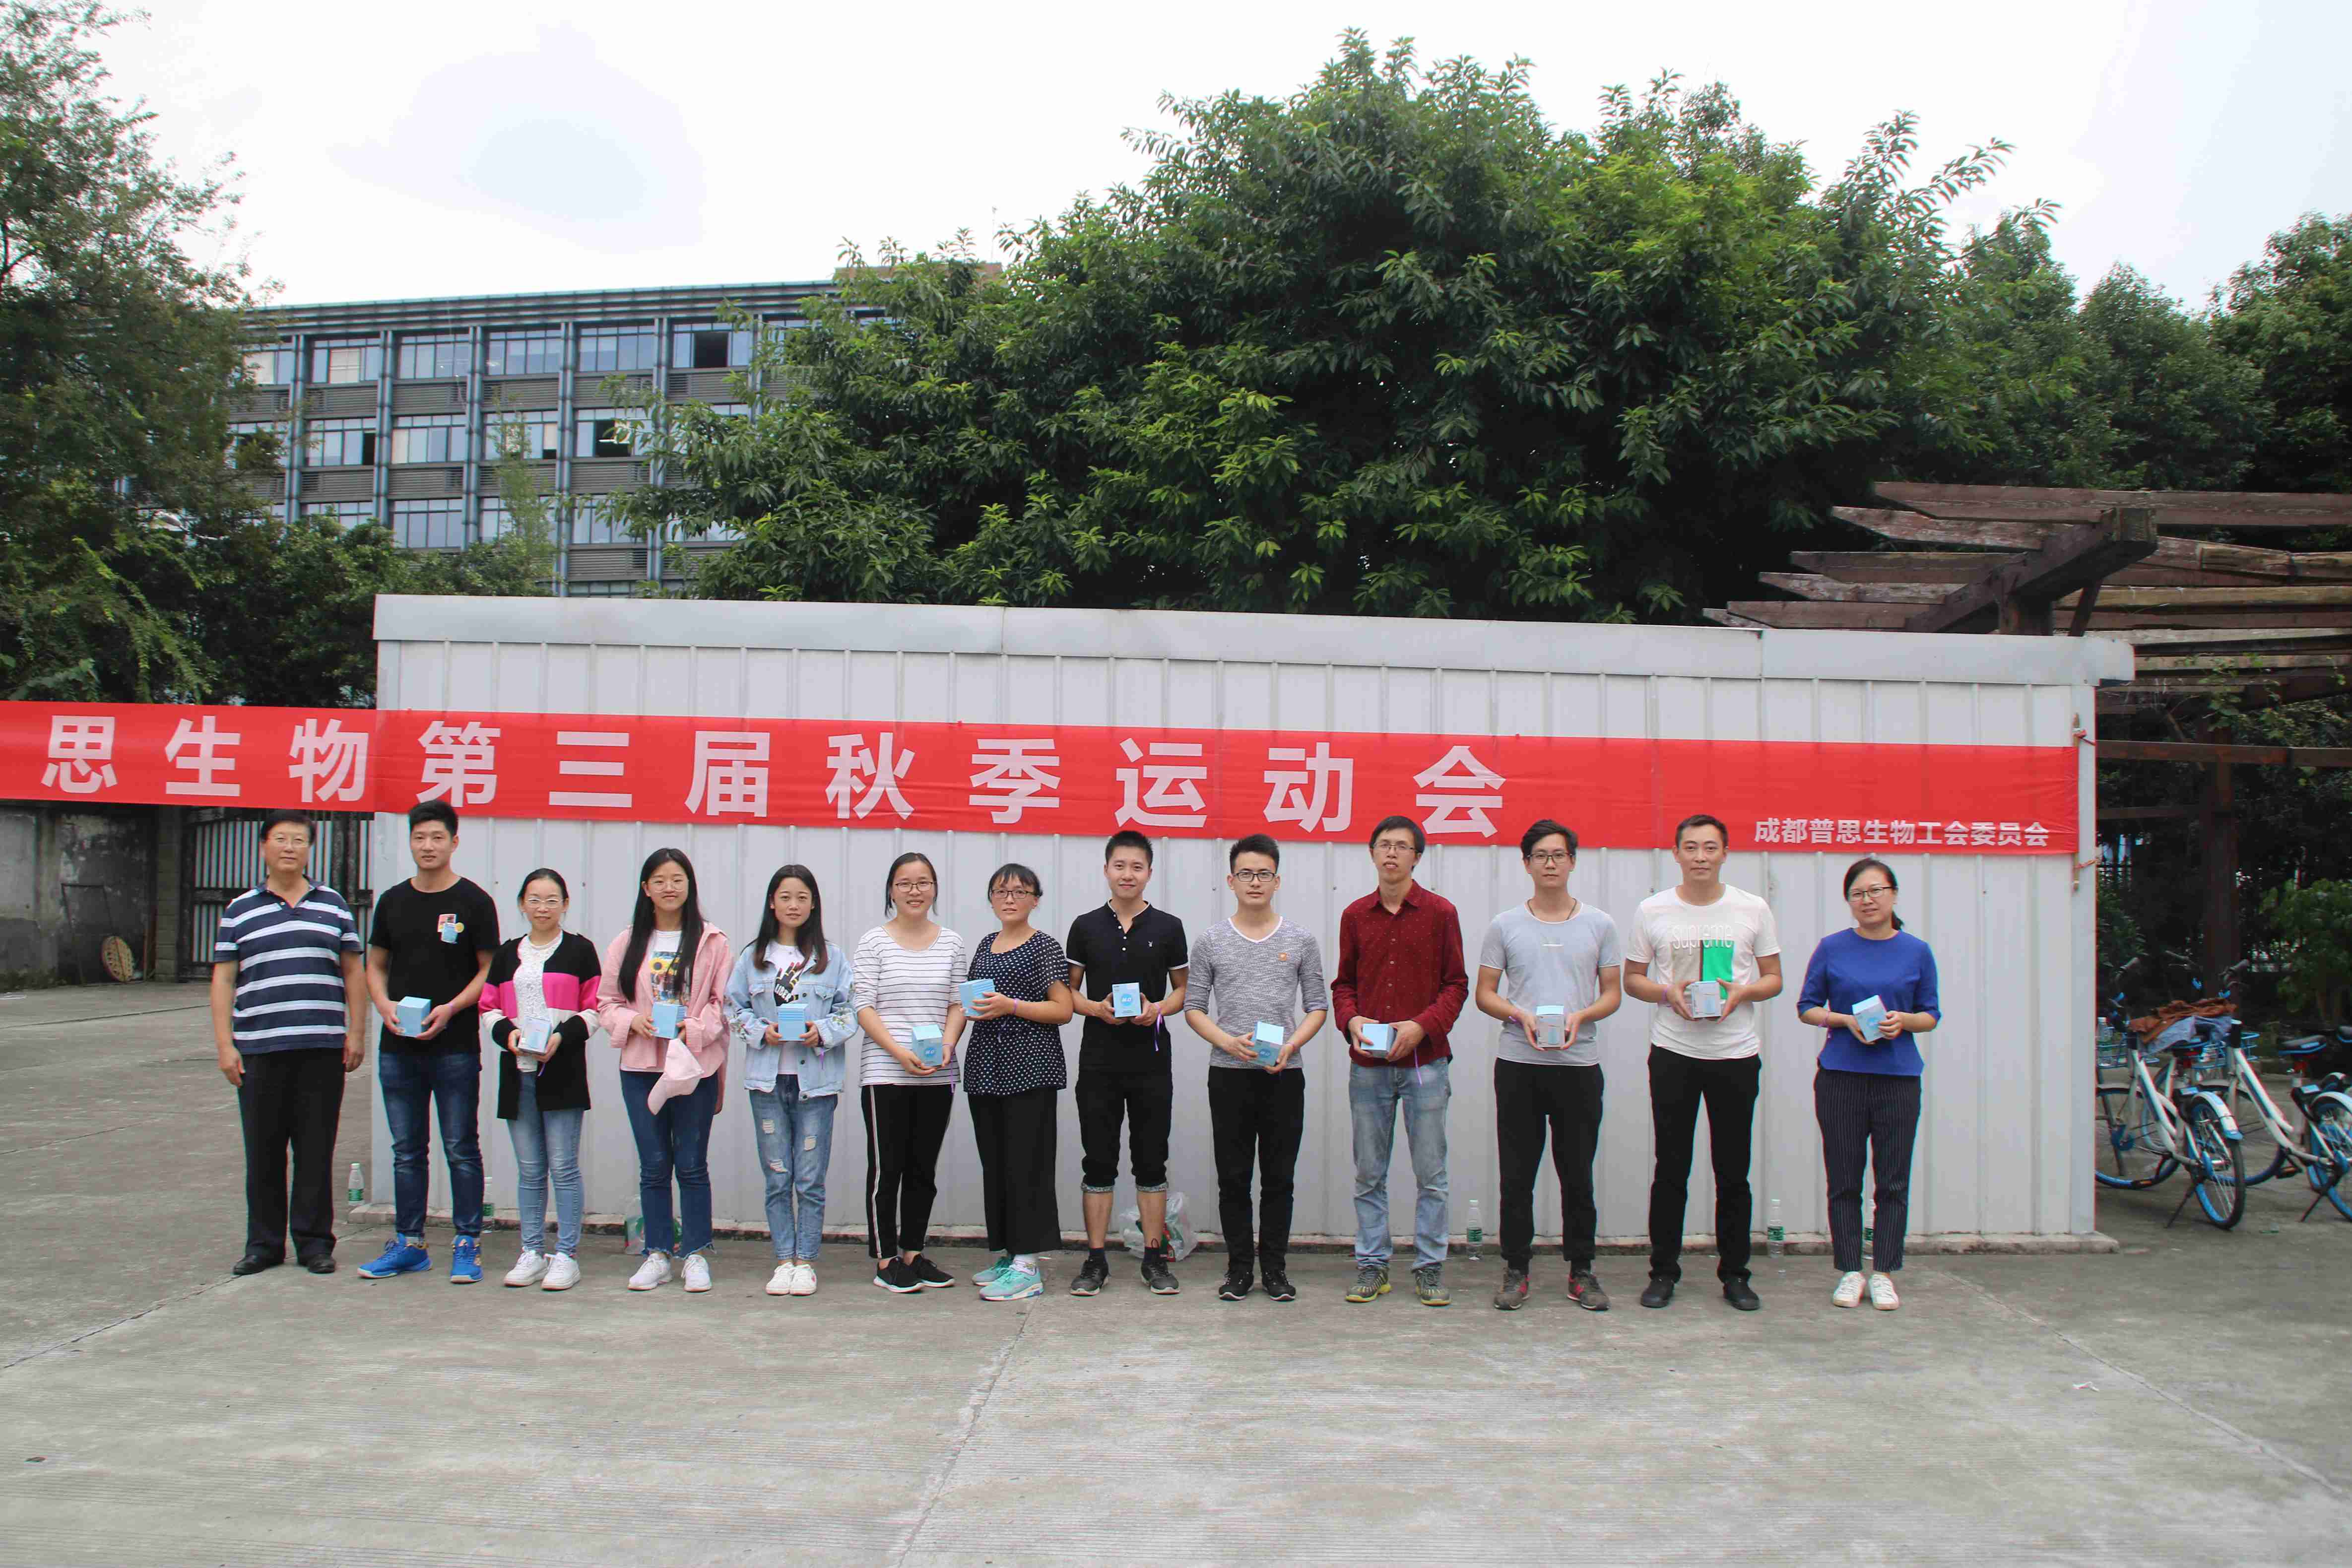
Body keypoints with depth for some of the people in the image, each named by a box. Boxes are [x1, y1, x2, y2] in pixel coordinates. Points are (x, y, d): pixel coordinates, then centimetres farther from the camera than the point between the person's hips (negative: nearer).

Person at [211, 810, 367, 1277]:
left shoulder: (333, 906, 12)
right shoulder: (240, 911, 9)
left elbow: (353, 973, 12)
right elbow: (223, 980, 6)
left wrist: (356, 1033, 4)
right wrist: (224, 1045, -2)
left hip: (322, 1047, 0)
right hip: (259, 1049, 0)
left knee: (316, 1150, 3)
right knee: (263, 1151, 5)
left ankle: (314, 1242, 12)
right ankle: (264, 1243, 16)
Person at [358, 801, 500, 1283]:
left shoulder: (473, 901, -2)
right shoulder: (393, 901, 11)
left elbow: (490, 970, -2)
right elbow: (376, 966, 16)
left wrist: (450, 1008, -15)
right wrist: (385, 1005, -3)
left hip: (455, 1048, -4)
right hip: (399, 1047, 4)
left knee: (461, 1149, 0)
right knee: (407, 1150, 11)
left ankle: (467, 1245, 7)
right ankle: (408, 1244, 20)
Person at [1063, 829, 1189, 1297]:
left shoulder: (1168, 928, 3)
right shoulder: (1086, 927, 4)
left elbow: (1183, 990, 8)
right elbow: (1067, 991, 8)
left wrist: (1159, 1009, -12)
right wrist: (1095, 1008, -12)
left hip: (1151, 1060, 0)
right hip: (1098, 1061, 0)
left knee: (1151, 1162, 5)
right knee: (1098, 1163, 4)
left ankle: (1155, 1259, 12)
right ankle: (1096, 1260, 11)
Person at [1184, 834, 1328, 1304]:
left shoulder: (1301, 940, 3)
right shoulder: (1211, 941, 3)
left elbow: (1318, 1006, 4)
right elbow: (1194, 1008, 4)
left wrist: (1291, 1046, -13)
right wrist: (1228, 1042, -14)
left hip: (1284, 1075, 0)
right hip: (1229, 1074, 0)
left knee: (1279, 1178, 6)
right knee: (1233, 1178, 5)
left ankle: (1275, 1268, 16)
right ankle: (1239, 1267, 15)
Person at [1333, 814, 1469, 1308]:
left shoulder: (1440, 913, 0)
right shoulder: (1355, 916, 8)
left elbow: (1457, 985, 1)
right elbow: (1343, 983, 14)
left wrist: (1422, 1026, -13)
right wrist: (1352, 1020, -6)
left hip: (1425, 1062, -2)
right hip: (1368, 1065, 2)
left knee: (1431, 1173, 2)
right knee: (1369, 1173, 7)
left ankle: (1430, 1267, 12)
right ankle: (1372, 1265, 16)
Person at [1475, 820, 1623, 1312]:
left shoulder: (1599, 924, 7)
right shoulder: (1505, 925, 5)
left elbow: (1612, 993, 8)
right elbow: (1485, 994, 6)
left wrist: (1581, 1016, -12)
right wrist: (1520, 1015, -13)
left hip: (1579, 1064, 0)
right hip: (1518, 1065, 0)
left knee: (1578, 1175, 6)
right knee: (1517, 1176, 5)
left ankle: (1582, 1271, 17)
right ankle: (1516, 1269, 14)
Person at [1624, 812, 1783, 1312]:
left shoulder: (1753, 910, 3)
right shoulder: (1652, 910, 2)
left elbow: (1774, 979, 7)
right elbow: (1632, 979, 7)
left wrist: (1742, 993, -13)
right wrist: (1668, 992, -13)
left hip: (1737, 1055, 0)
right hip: (1673, 1054, 0)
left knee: (1733, 1172, 7)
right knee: (1671, 1169, 4)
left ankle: (1734, 1274, 18)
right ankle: (1663, 1272, 14)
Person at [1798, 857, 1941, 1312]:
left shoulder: (1917, 952, 4)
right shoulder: (1832, 949, 3)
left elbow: (1932, 1015, 9)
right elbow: (1807, 1007, 7)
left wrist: (1903, 1021, -13)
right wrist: (1846, 1020, -11)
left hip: (1898, 1077, 0)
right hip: (1841, 1076, 0)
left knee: (1893, 1181, 3)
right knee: (1844, 1180, 4)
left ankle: (1884, 1274, 12)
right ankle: (1850, 1271, 14)